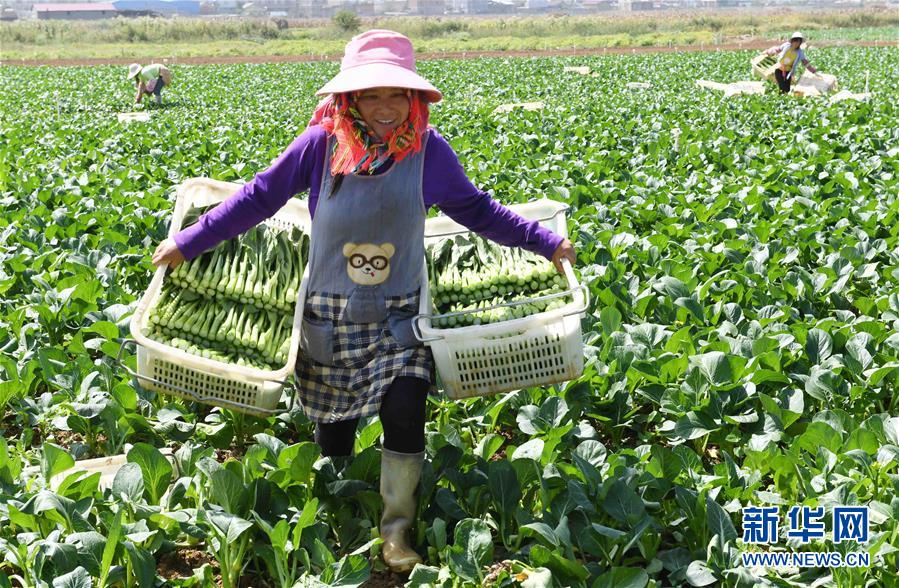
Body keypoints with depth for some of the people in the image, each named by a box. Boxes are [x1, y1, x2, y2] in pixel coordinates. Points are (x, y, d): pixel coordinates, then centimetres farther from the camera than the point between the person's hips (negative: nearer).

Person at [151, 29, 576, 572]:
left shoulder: (428, 150, -11)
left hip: (399, 319, 0)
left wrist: (546, 241, -1)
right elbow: (259, 197, -5)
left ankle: (397, 528, 8)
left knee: (404, 418, -14)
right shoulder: (322, 144, -14)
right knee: (333, 427, 14)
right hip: (329, 318, 0)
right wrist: (188, 242, -4)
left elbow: (476, 209, 2)